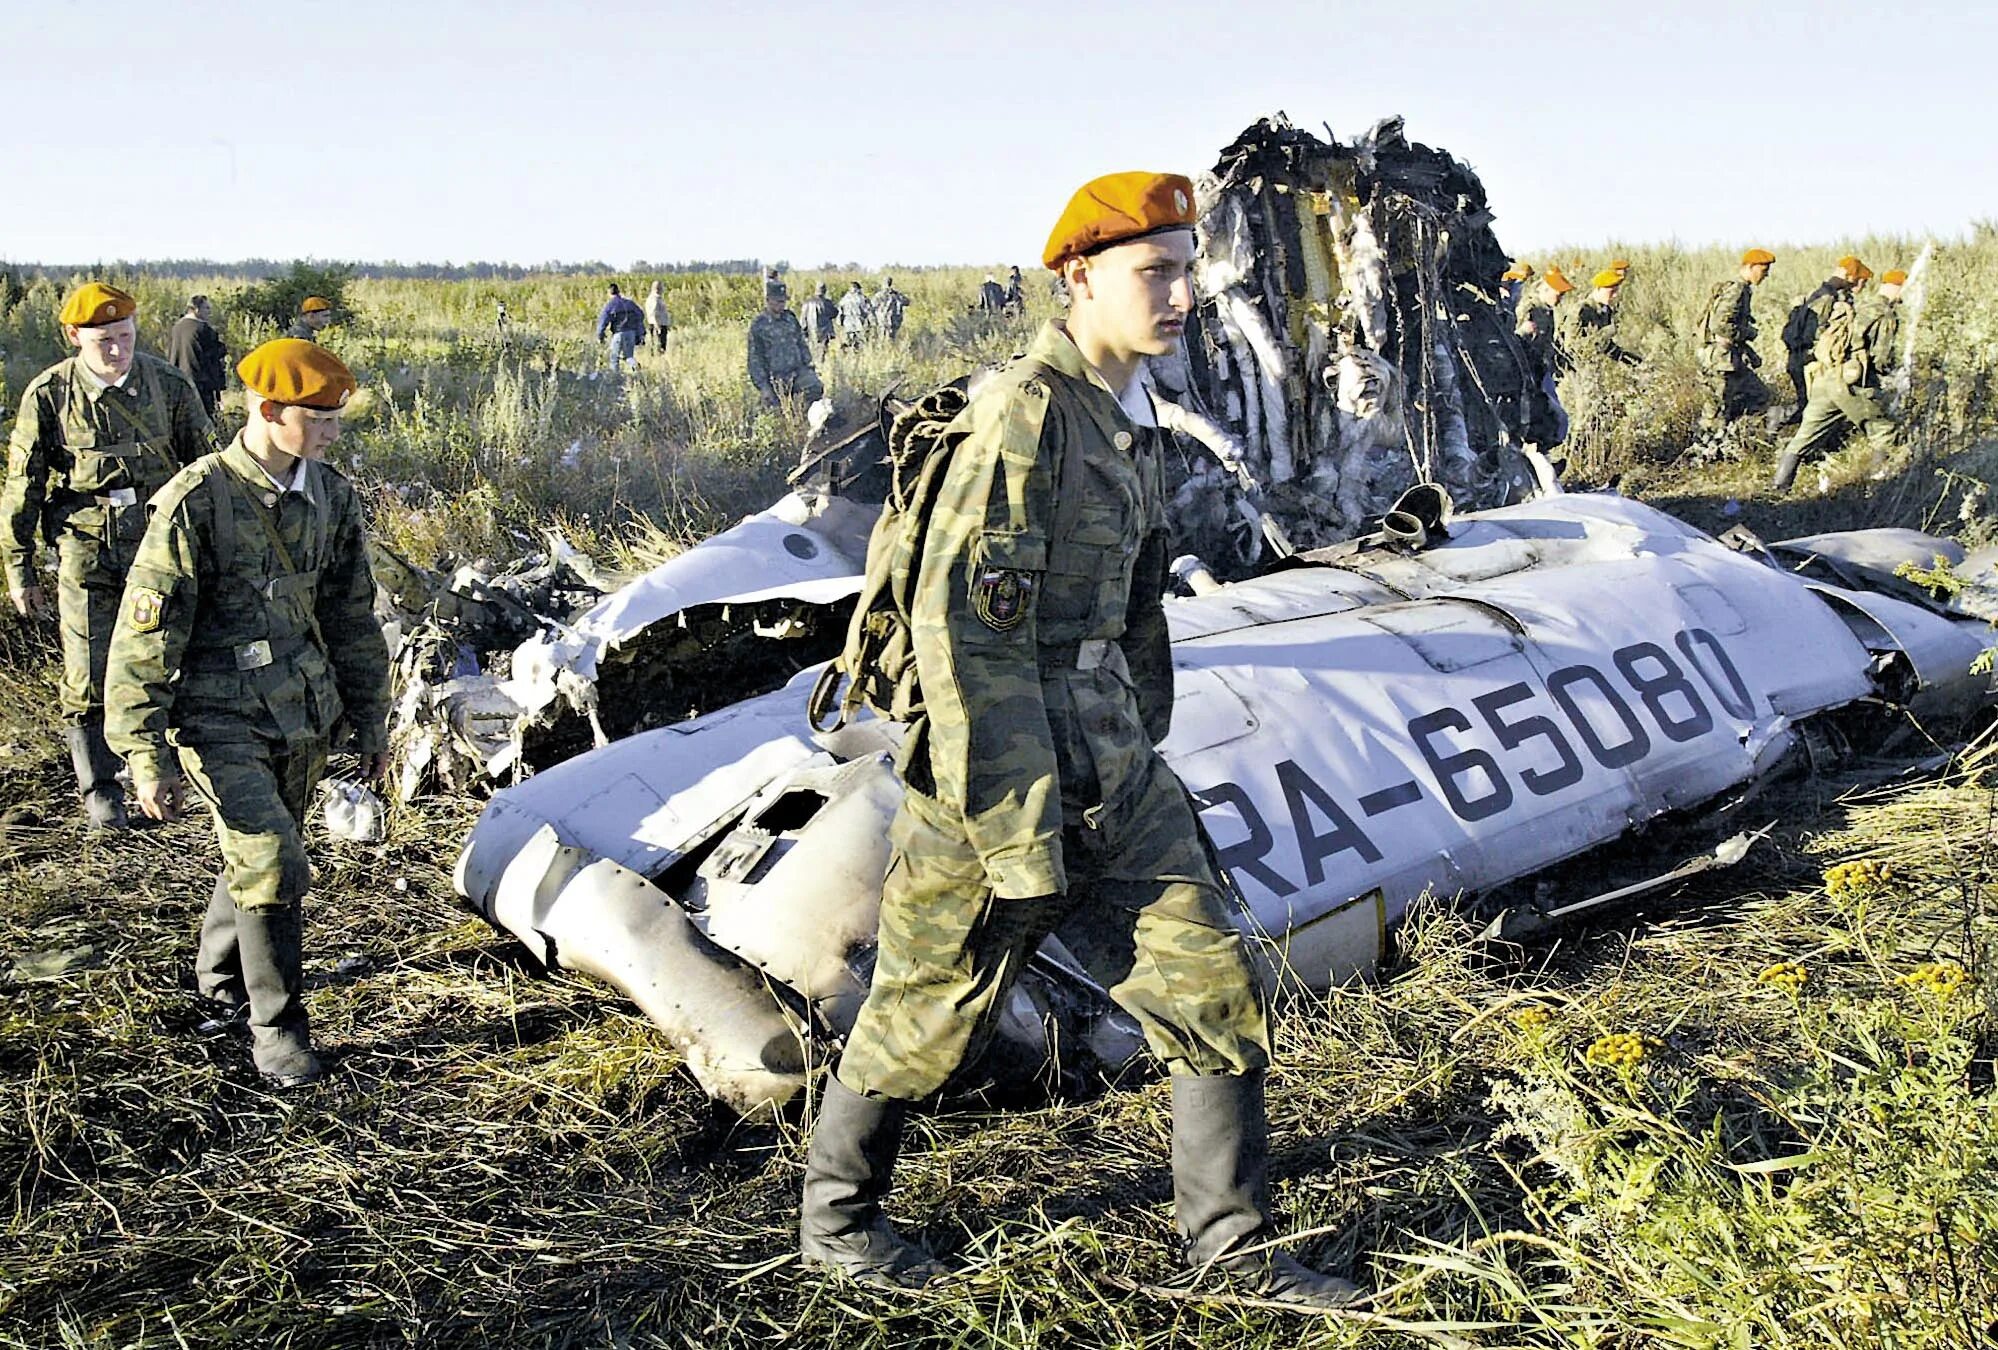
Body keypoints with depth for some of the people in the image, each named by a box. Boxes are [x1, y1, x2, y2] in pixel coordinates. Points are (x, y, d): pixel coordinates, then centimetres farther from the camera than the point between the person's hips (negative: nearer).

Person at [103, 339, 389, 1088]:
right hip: (221, 719, -6)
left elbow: (352, 614, 14)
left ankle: (220, 982, 42)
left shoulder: (332, 496, 3)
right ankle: (276, 1025, 6)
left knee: (257, 855, 17)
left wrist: (369, 717, 16)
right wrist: (147, 754, -14)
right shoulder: (198, 500, -15)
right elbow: (146, 632, -13)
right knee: (271, 865, -12)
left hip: (304, 712, 6)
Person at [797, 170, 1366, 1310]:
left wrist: (1141, 767, 21)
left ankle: (1237, 1247, 22)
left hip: (1114, 777, 8)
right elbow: (963, 629, -21)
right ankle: (835, 1214, 33)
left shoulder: (1134, 422, 12)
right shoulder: (1028, 414, -16)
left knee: (1220, 992, 6)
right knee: (929, 1018, 9)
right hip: (1000, 776, -8)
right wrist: (1016, 830, -21)